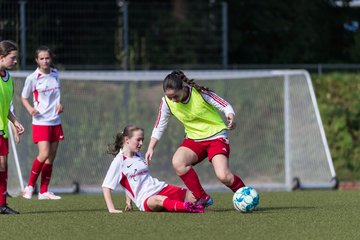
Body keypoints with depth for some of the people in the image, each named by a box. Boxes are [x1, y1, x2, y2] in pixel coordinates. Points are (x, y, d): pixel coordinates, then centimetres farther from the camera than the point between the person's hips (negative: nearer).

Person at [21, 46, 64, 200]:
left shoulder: (55, 75, 7)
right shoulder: (32, 78, -7)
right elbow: (24, 97, 2)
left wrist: (60, 105, 2)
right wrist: (30, 108, -17)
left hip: (55, 122, 5)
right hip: (40, 122, -5)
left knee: (51, 157, 4)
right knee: (44, 154, -19)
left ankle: (44, 192, 10)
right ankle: (30, 186, -3)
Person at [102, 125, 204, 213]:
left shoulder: (138, 156, 19)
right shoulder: (119, 162, -4)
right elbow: (106, 186, -7)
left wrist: (129, 200, 27)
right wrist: (111, 209, -14)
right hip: (145, 199, -12)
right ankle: (188, 208, -68)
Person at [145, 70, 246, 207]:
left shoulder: (200, 93, -20)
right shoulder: (167, 102, -9)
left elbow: (225, 106, -13)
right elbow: (159, 126, 2)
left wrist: (231, 116, -34)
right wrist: (151, 148, -6)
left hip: (216, 136, -4)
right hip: (194, 138, 4)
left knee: (223, 176, -22)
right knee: (177, 162, -26)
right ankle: (202, 198, -12)